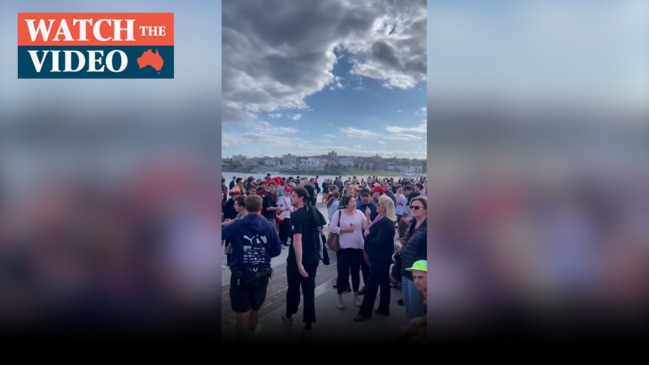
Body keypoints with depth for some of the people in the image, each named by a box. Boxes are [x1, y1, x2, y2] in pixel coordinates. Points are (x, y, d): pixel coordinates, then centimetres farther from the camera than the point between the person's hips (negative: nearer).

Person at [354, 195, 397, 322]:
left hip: (380, 258, -10)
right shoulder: (384, 220, 10)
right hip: (383, 257, 10)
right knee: (384, 283, 16)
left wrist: (367, 236, -13)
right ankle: (384, 309, 27)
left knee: (371, 284, -3)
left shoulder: (385, 223, -23)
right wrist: (368, 233, -5)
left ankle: (365, 312, 4)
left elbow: (378, 242, -27)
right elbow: (377, 236, 12)